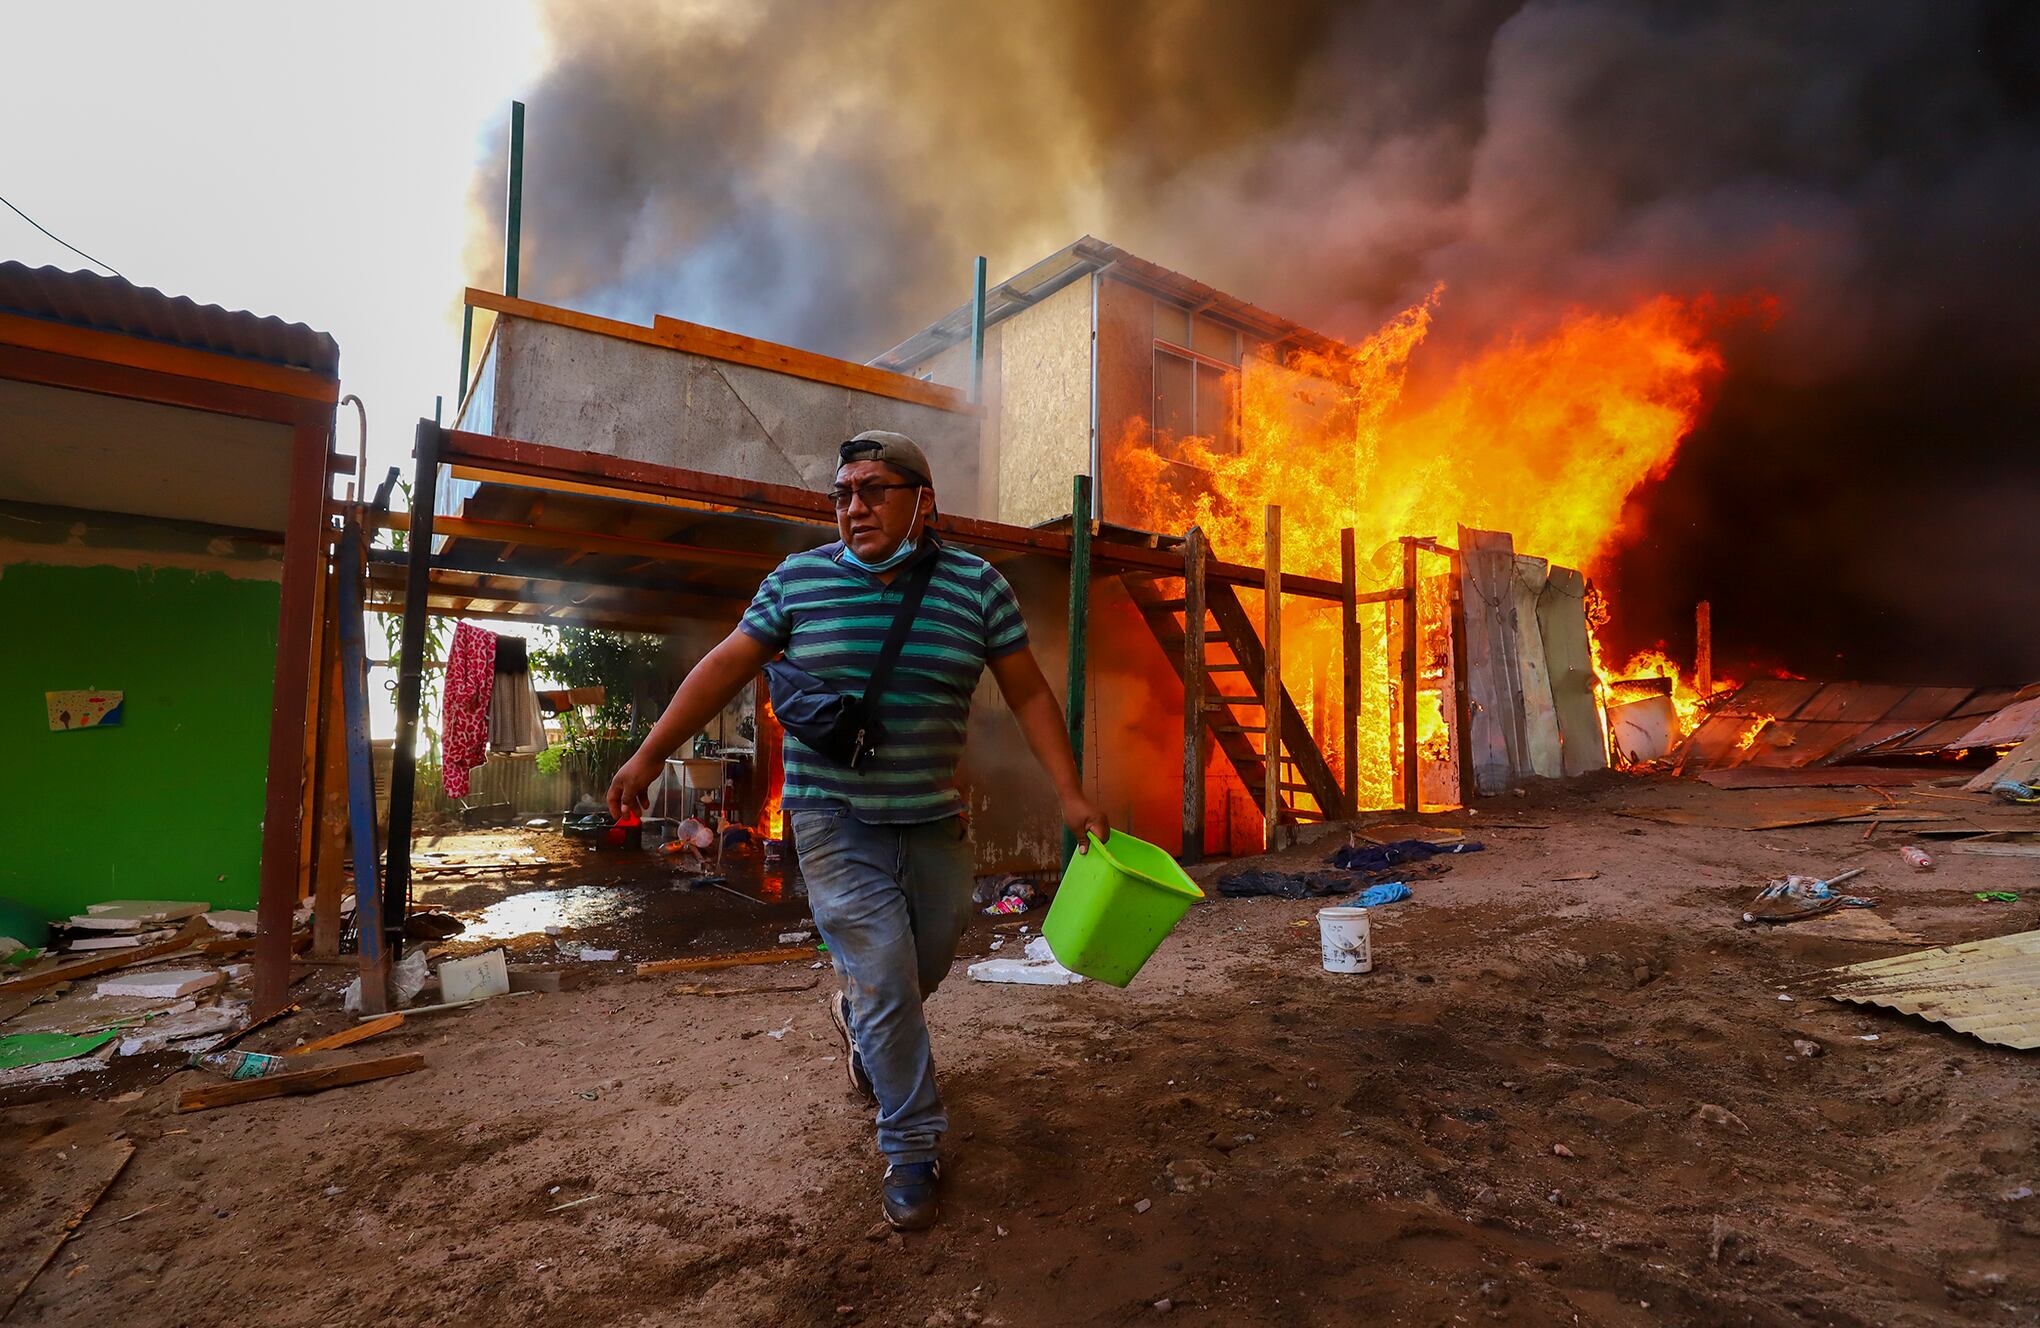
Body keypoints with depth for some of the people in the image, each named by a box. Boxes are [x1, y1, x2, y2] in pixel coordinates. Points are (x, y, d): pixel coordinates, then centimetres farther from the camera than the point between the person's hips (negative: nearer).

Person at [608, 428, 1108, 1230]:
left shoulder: (977, 585, -3)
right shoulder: (798, 579, -3)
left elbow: (1028, 694, -1)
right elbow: (726, 665, 2)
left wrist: (1071, 794, -6)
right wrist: (651, 754, 0)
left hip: (934, 823, 3)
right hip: (835, 824, -2)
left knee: (923, 972, 18)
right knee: (886, 985, -3)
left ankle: (855, 1017, 53)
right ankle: (912, 1148, 19)